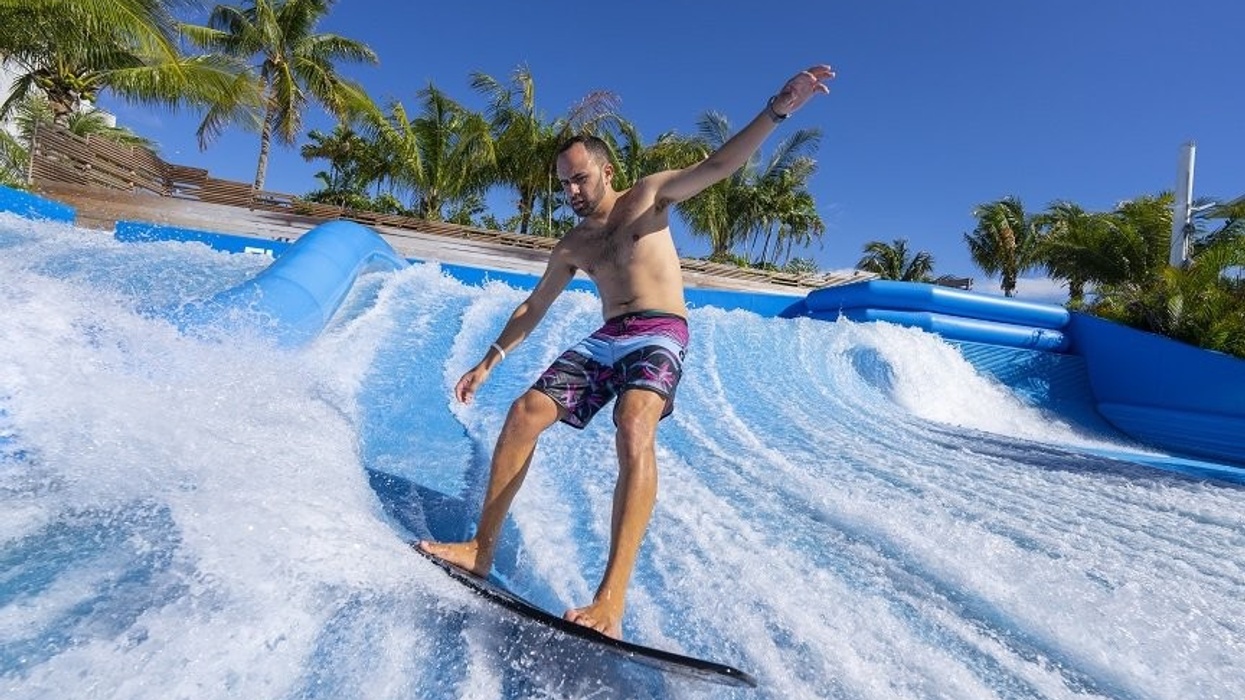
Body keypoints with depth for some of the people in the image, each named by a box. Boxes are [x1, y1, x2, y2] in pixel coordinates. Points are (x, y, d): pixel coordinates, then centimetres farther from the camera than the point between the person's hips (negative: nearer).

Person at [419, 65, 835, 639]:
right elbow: (534, 306, 22)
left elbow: (718, 165, -4)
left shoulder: (648, 197, 7)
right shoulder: (572, 245, 17)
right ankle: (482, 547, -2)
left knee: (633, 429, -32)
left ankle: (612, 597, -38)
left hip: (659, 335, -5)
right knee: (524, 413, -10)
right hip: (605, 339, 6)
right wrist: (489, 360, 20)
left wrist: (776, 110, -16)